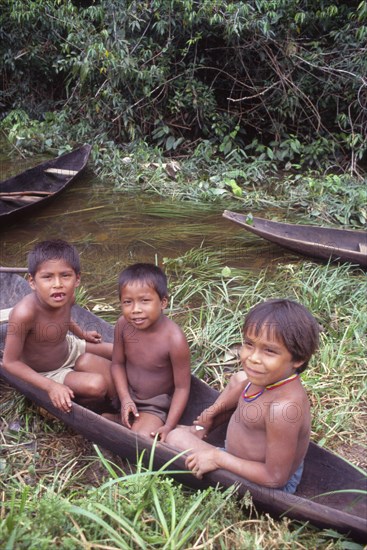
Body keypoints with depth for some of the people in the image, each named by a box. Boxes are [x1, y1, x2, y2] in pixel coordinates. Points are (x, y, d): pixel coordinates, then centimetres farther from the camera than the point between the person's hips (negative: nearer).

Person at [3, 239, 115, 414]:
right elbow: (10, 361, -29)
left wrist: (82, 334, 14)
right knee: (97, 385, -24)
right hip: (46, 372, -6)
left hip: (69, 347, 7)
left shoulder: (68, 297, -20)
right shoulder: (25, 313, -40)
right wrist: (50, 386, -33)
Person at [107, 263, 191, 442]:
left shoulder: (174, 340, -30)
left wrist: (168, 426, -21)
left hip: (155, 406, -4)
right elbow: (118, 363, -2)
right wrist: (125, 399, -15)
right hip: (128, 394, 4)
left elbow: (182, 387, -19)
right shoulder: (123, 325, -18)